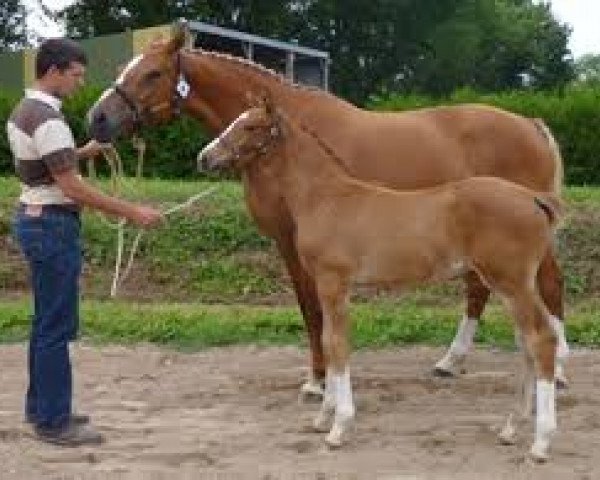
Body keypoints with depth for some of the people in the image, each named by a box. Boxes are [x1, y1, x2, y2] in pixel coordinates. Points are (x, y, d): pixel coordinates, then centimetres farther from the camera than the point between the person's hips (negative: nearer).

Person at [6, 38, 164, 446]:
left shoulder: (24, 110, 11)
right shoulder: (47, 119, -21)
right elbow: (73, 188, -24)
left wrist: (81, 152, 13)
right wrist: (132, 212, -21)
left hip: (35, 218, 11)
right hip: (53, 226, -11)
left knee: (47, 321, 17)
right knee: (58, 326, -4)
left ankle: (41, 407, 26)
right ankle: (54, 422, 3)